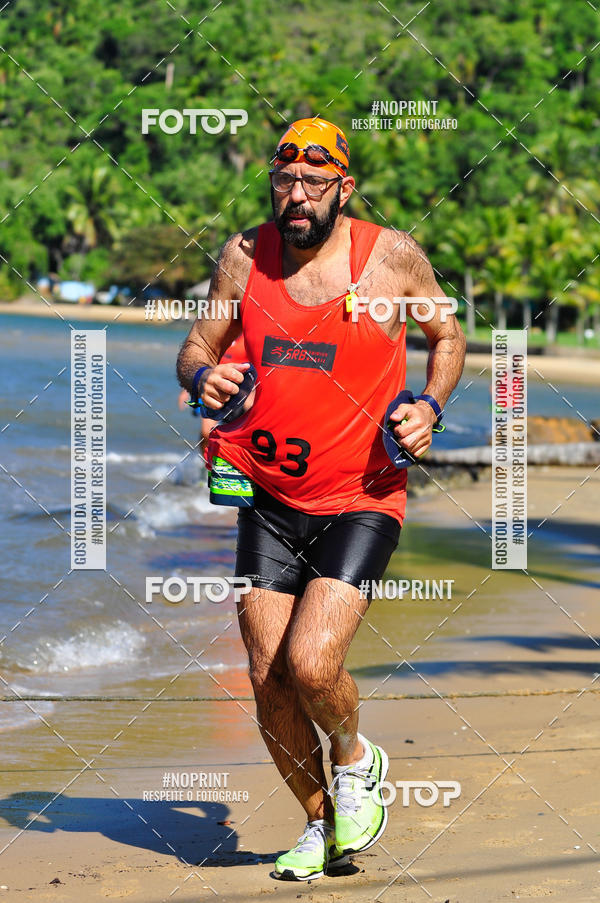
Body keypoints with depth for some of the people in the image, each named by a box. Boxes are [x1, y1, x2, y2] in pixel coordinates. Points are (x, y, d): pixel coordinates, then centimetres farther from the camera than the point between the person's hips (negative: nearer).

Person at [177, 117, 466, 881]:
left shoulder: (391, 256, -5)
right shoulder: (244, 255, 1)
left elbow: (448, 337, 10)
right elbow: (197, 345, 12)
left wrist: (430, 406, -8)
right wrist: (203, 375, -11)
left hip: (361, 502, -4)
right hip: (270, 502, 4)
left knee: (311, 665, -19)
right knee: (268, 682, 2)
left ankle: (356, 760, 15)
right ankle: (322, 824, 25)